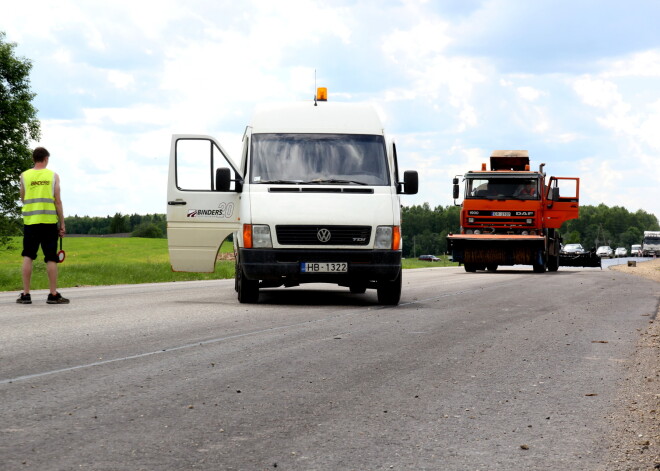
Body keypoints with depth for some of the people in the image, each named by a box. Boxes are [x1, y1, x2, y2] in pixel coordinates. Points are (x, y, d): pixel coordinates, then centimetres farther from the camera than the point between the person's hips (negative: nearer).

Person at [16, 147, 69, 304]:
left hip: (30, 221, 1)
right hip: (49, 221, -1)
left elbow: (23, 199, 15)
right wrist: (62, 224, 4)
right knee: (51, 258, 2)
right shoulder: (53, 176, 2)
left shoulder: (24, 176, 5)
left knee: (28, 256, 5)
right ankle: (53, 295, 2)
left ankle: (25, 294, 1)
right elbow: (58, 202, -1)